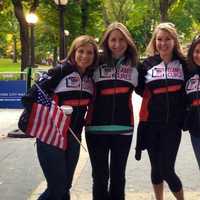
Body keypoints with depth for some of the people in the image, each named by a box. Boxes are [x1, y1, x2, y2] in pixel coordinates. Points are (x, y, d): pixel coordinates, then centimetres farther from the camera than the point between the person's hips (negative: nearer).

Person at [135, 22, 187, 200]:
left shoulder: (183, 64, 1)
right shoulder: (147, 64, 4)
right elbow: (139, 89, 6)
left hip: (173, 124, -2)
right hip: (151, 124, 2)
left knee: (167, 169, -6)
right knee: (156, 167, 14)